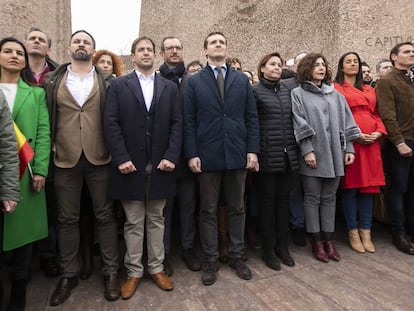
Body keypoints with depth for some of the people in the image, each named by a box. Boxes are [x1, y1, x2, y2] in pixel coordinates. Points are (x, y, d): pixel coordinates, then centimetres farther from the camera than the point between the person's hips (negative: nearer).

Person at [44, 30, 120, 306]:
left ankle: (111, 271, 20)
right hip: (65, 159, 2)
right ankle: (69, 274, 27)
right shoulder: (52, 80, 9)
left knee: (105, 216, 7)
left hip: (99, 158, -1)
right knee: (67, 219, 10)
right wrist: (50, 146, 0)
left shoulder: (106, 81, 5)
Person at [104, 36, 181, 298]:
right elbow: (111, 123, -3)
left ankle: (156, 268, 26)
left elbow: (177, 124, 3)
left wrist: (171, 156, -9)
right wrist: (121, 158, -12)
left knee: (156, 219, 12)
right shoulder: (119, 85, 5)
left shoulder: (170, 87, 10)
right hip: (130, 163, -1)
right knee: (133, 222, 8)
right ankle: (134, 272, 23)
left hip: (161, 164, 2)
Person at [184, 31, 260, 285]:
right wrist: (192, 154, -8)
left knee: (237, 208, 12)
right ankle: (211, 260, 22)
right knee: (208, 210, 8)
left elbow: (252, 117, 5)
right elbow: (189, 121, 0)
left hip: (237, 154, 2)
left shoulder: (242, 79, 9)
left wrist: (253, 150, -3)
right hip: (208, 155, -1)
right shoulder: (194, 81, 5)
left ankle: (236, 256, 28)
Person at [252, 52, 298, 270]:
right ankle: (268, 250, 18)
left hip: (288, 155, 5)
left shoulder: (289, 87, 12)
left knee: (283, 200, 12)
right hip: (267, 155, -4)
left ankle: (282, 246, 25)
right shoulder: (255, 91, -1)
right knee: (267, 202, 5)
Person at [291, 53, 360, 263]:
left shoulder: (335, 94, 15)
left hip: (334, 154, 4)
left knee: (329, 197, 10)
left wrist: (349, 148, 6)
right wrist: (307, 150, -16)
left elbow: (346, 122, 13)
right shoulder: (298, 94, 1)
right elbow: (299, 124, -8)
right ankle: (316, 241, 15)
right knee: (312, 198, 4)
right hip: (313, 154, -4)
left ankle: (329, 239, 21)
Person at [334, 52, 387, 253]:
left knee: (368, 186, 6)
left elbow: (376, 114, 17)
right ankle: (352, 231, 11)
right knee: (350, 186, -1)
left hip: (372, 142, 6)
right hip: (349, 141, -5)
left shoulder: (369, 90, 22)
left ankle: (366, 232, 16)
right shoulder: (336, 89, 3)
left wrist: (379, 132, -2)